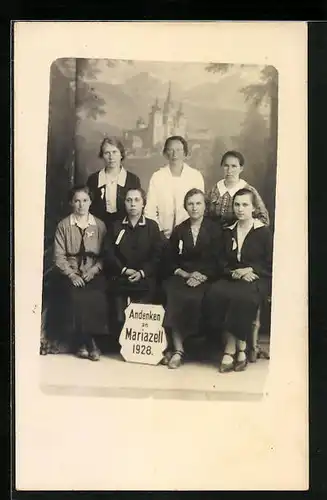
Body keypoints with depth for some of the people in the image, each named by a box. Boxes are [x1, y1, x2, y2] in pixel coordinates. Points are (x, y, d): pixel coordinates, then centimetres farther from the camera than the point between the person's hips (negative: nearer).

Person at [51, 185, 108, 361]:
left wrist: (94, 269, -11)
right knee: (76, 297, -29)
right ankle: (87, 341, -10)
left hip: (93, 273, 1)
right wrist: (72, 275, -13)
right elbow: (59, 256, 0)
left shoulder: (100, 225, 10)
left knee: (96, 298, -28)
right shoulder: (63, 225, 6)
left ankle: (85, 341, -8)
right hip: (70, 273, 0)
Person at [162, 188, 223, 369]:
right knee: (174, 295, -31)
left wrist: (202, 276, -15)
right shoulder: (179, 230, 18)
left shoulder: (214, 229, 10)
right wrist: (185, 274, -6)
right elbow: (171, 261, 12)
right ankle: (178, 349, -31)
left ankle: (178, 349, -21)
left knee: (193, 298, -32)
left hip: (205, 278, -2)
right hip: (181, 276, 2)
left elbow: (217, 261, 1)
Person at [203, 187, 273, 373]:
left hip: (258, 280, -3)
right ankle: (239, 348, -23)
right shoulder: (228, 232, 17)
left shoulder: (264, 232, 5)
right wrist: (236, 272, -7)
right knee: (214, 294, -30)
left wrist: (250, 271, -11)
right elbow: (223, 264, 14)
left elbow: (270, 265, 2)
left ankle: (231, 349, -20)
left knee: (242, 297, -37)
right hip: (232, 279, 4)